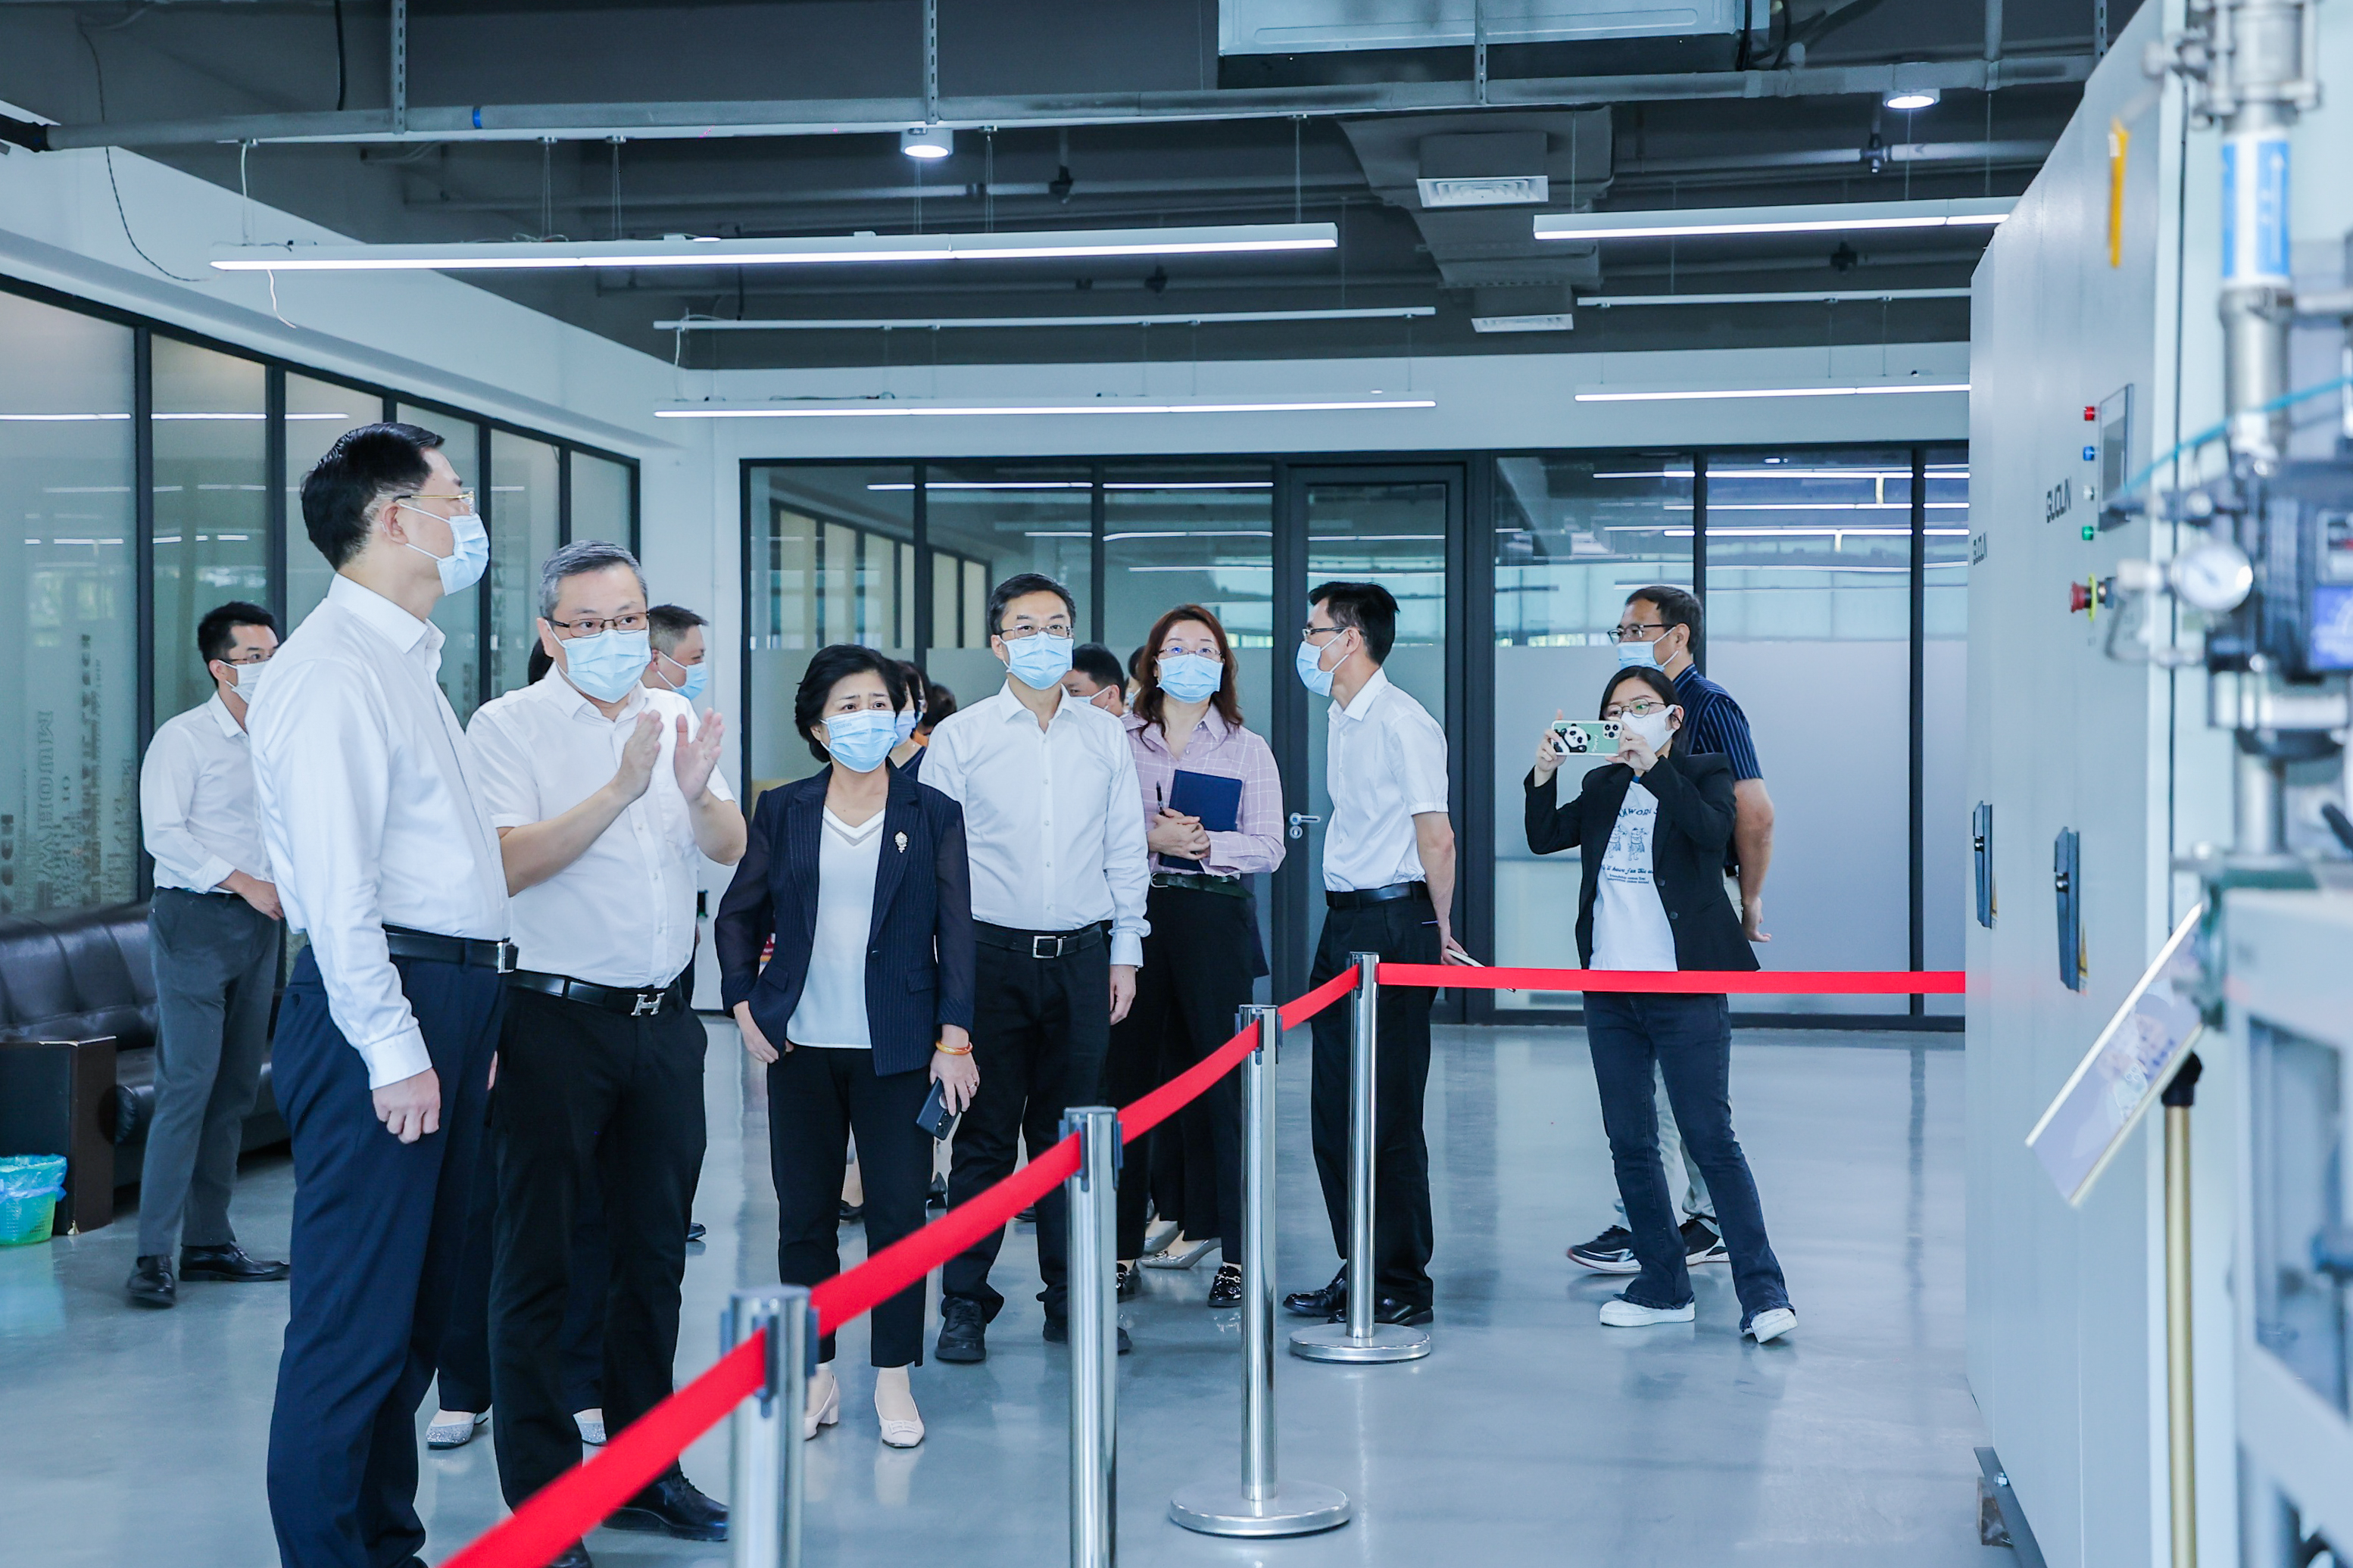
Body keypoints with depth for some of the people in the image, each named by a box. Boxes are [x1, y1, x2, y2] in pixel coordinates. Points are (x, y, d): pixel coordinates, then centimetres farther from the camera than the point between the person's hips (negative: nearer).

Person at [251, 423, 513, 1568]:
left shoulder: (405, 661, 19)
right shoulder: (338, 668, -13)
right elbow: (335, 882, -20)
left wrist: (464, 1023, 18)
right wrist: (395, 1049, -21)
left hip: (447, 1000, 10)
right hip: (385, 1006, -10)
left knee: (417, 1301, 16)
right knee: (357, 1310, -4)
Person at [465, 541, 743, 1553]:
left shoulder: (676, 719, 10)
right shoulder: (510, 726, -5)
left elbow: (731, 848, 2)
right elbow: (510, 862, -18)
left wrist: (698, 794, -19)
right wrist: (619, 790, -25)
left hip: (663, 1016, 5)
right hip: (556, 1016, -5)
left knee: (654, 1252, 13)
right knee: (536, 1264, -1)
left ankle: (643, 1472, 26)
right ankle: (540, 1501, 7)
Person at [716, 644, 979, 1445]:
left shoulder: (933, 815, 2)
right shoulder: (782, 812, 5)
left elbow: (955, 933, 0)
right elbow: (738, 916, 13)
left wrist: (955, 1037, -6)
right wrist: (743, 1004, 1)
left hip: (896, 1048, -1)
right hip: (800, 1047, 2)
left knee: (898, 1213, 0)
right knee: (804, 1216, 6)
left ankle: (894, 1378, 12)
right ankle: (815, 1372, 18)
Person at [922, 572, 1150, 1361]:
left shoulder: (1106, 736, 9)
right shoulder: (960, 737, 1)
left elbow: (1125, 852, 12)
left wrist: (1125, 951, 8)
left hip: (1083, 955, 2)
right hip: (993, 950, -2)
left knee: (1070, 1130, 7)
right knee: (986, 1132, 0)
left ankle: (1071, 1297, 16)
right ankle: (965, 1303, 9)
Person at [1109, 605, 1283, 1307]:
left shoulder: (1247, 749, 9)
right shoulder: (1119, 741, 11)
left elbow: (1268, 847, 2)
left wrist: (1206, 844, -13)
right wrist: (1148, 839, -12)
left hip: (1215, 915, -1)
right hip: (1134, 911, 1)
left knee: (1223, 1078, -3)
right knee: (1128, 1074, 1)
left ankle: (1235, 1249, 2)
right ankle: (1122, 1244, 9)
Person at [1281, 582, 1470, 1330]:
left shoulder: (1402, 723, -14)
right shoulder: (1343, 721, 16)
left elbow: (1436, 834, -16)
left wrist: (1440, 931, -8)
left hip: (1393, 925, -10)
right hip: (1343, 924, 10)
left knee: (1387, 1114, -4)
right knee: (1334, 1109, 11)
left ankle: (1401, 1286, 4)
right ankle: (1357, 1273, 20)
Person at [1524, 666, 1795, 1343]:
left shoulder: (1705, 772, 2)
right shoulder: (1604, 786, 15)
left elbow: (1714, 832, -18)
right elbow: (1544, 838, 4)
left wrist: (1653, 767, -22)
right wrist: (1544, 772, -11)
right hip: (1609, 988, 5)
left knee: (1711, 1138, -8)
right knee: (1629, 1142, 8)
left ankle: (1762, 1291, -4)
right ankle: (1663, 1286, 18)